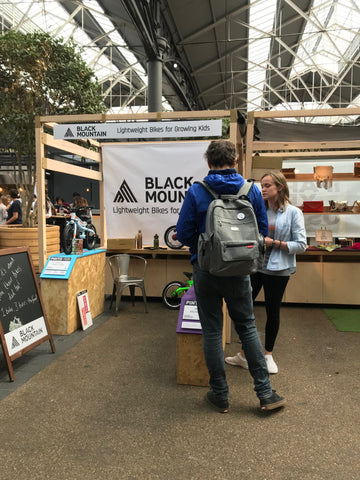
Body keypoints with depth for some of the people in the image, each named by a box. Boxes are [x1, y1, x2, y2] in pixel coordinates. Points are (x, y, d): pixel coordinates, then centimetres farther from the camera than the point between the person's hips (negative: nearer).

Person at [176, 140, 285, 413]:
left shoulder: (196, 192, -9)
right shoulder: (252, 191, -2)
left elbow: (184, 234, -8)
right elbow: (262, 231, 3)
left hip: (206, 270, -2)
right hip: (239, 271, 2)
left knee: (212, 332, 10)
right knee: (248, 327, 16)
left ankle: (220, 395, 22)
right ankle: (265, 393, 21)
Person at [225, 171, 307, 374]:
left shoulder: (293, 213, -5)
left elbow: (301, 245, -9)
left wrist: (274, 243, -16)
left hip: (278, 270, -4)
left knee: (273, 312, 9)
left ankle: (268, 355, 31)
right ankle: (244, 355, 23)